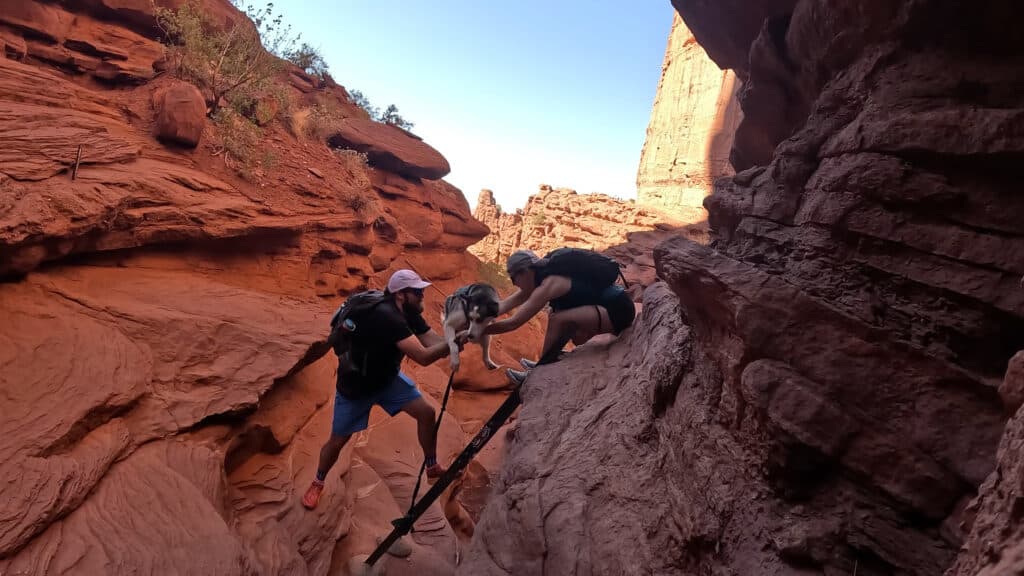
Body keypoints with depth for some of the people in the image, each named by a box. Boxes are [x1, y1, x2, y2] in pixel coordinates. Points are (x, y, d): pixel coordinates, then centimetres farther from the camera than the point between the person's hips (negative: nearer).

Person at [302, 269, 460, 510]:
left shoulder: (409, 313, -10)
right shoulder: (387, 317, -37)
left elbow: (435, 343, -16)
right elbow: (423, 357, -40)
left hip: (387, 377, 7)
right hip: (356, 385, -7)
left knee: (426, 412, -5)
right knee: (338, 440, 9)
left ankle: (432, 467, 16)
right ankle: (317, 484, 38)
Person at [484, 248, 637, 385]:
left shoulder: (549, 284, -20)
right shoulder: (543, 276, 7)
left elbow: (513, 323, -19)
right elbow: (507, 304, 11)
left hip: (617, 311, -10)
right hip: (612, 307, 10)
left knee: (558, 320, -20)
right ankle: (545, 364, 19)